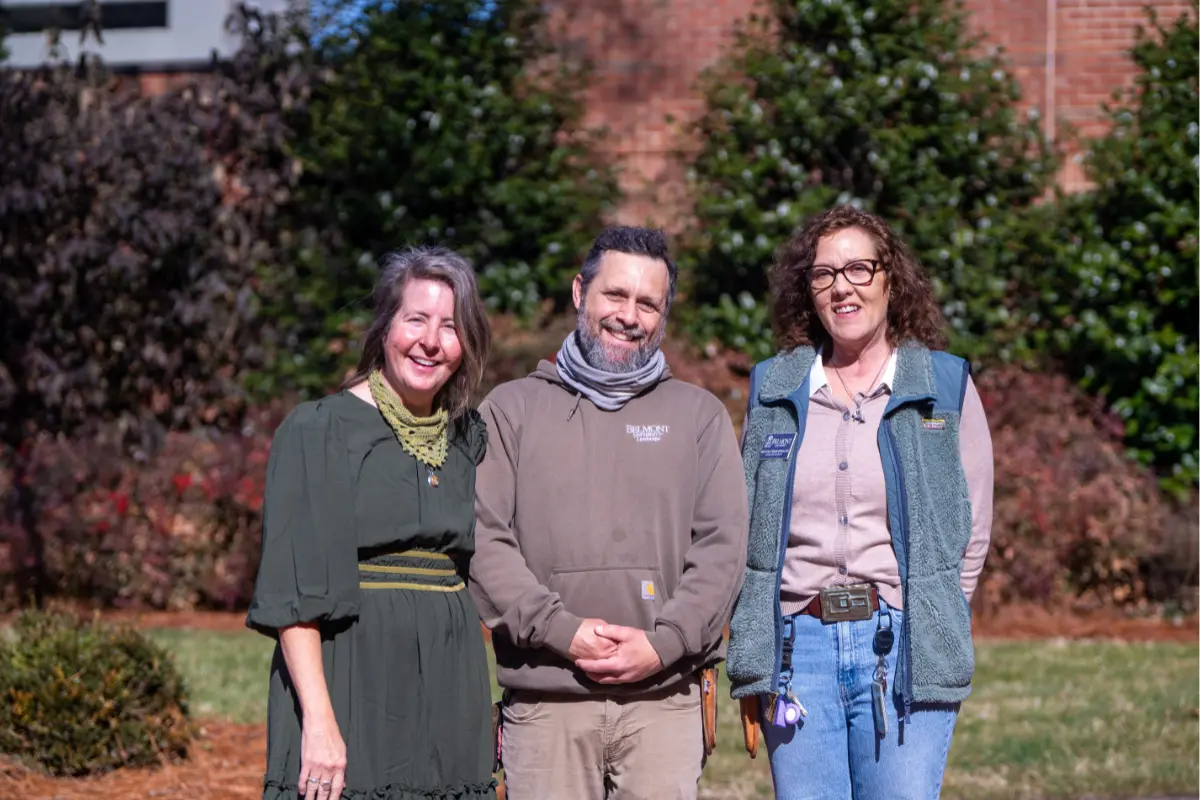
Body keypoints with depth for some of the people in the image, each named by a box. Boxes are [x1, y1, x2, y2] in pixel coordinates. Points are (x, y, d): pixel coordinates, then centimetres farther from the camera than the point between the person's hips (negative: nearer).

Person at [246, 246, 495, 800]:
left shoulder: (468, 437, 13)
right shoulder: (318, 431, -5)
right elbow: (293, 593, -11)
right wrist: (318, 720, -20)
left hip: (447, 690, 5)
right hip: (351, 688, -5)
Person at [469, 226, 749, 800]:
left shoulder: (699, 415, 14)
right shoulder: (511, 408, 11)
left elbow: (721, 547, 5)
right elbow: (483, 539, 1)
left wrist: (663, 643, -8)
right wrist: (560, 630, -10)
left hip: (663, 697, 1)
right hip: (543, 697, 0)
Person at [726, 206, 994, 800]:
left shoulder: (945, 387, 6)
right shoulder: (774, 389, 12)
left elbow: (973, 532, 8)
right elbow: (743, 525, 14)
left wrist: (932, 627, 1)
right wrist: (755, 656, 5)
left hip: (904, 653, -2)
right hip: (796, 644, 2)